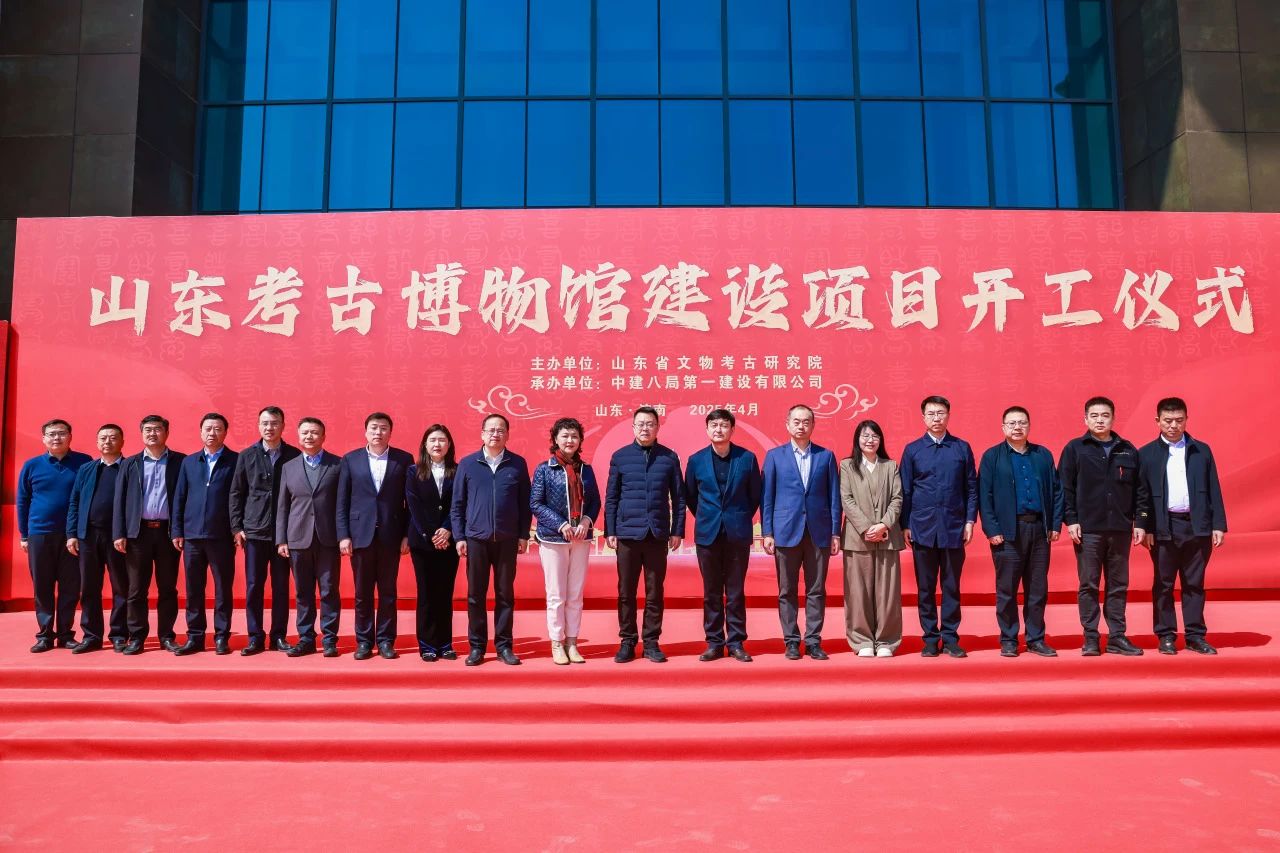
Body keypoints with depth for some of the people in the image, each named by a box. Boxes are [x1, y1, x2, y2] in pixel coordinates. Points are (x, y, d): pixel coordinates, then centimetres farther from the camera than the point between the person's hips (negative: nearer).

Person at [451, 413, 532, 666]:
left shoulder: (518, 464, 4)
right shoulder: (467, 463, 3)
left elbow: (524, 503, 6)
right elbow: (457, 504, 4)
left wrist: (524, 535, 2)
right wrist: (459, 536, -1)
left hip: (507, 540, 0)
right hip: (476, 538, 0)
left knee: (505, 594, 6)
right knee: (475, 595, 5)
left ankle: (503, 646, 15)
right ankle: (476, 646, 14)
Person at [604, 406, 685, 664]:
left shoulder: (669, 457, 4)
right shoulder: (620, 456, 4)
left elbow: (678, 497, 6)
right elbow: (611, 497, 5)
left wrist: (677, 531, 1)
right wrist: (610, 531, 0)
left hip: (657, 534, 0)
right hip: (627, 533, 0)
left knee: (655, 592, 5)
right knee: (626, 591, 4)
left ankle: (651, 642, 14)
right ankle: (627, 642, 14)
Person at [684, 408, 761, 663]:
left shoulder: (747, 458, 0)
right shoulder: (696, 460, 2)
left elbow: (755, 494, 9)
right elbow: (690, 495, 13)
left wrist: (741, 518, 9)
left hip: (738, 533, -1)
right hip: (708, 534, 1)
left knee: (736, 591, 4)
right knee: (711, 592, 5)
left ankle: (736, 642, 12)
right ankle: (714, 642, 13)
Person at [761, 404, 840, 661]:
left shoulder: (826, 456, 8)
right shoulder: (774, 456, 6)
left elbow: (834, 496, 7)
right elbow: (767, 497, 4)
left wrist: (835, 533, 1)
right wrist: (767, 532, -2)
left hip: (819, 532, 1)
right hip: (786, 531, -1)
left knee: (816, 590, 4)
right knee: (787, 591, 4)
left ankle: (813, 641, 12)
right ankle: (791, 641, 12)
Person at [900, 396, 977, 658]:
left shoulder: (962, 448, 6)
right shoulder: (912, 450, 5)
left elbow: (971, 488, 6)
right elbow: (905, 491, 4)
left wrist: (970, 520, -1)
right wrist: (905, 525, 0)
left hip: (954, 528, 0)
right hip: (923, 528, 0)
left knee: (952, 586, 5)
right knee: (925, 587, 5)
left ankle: (950, 638, 13)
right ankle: (930, 638, 13)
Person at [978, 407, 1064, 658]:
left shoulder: (1043, 455, 12)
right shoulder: (992, 456, 3)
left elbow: (1056, 491, 11)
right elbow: (984, 496, -3)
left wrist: (1055, 524, 3)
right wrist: (992, 530, -10)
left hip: (1039, 529, 3)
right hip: (1007, 531, -3)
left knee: (1038, 589, 8)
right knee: (1006, 590, 2)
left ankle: (1036, 639, 18)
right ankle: (1008, 641, 11)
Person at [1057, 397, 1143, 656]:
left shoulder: (1128, 450, 9)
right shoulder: (1075, 449, 2)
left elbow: (1137, 489, 11)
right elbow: (1065, 487, -2)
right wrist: (1071, 520, -8)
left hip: (1121, 529, 3)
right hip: (1087, 529, -3)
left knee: (1118, 586, 7)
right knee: (1089, 586, 2)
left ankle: (1117, 637, 14)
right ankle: (1090, 638, 8)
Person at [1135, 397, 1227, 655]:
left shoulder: (1201, 450, 9)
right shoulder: (1147, 454, 4)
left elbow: (1213, 490, 7)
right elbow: (1141, 494, 1)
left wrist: (1218, 525, 1)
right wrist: (1141, 525, -6)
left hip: (1198, 527, 1)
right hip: (1164, 528, -1)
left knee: (1195, 584, 7)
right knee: (1163, 585, 4)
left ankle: (1195, 635, 14)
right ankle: (1166, 636, 12)